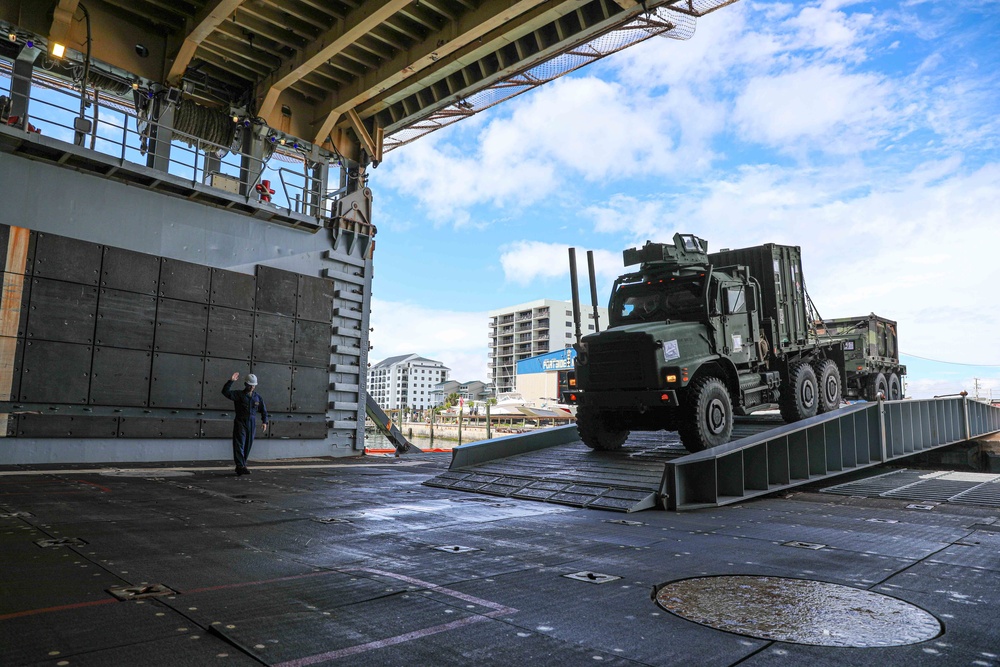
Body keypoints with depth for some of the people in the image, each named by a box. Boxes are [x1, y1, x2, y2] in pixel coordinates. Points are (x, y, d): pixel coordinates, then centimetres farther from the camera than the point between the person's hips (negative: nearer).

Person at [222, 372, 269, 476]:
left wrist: (264, 421, 7)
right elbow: (225, 392, -17)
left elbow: (263, 410, 17)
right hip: (240, 422, -4)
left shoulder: (258, 397, 9)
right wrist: (231, 381, -25)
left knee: (248, 446, 7)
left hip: (252, 424, 4)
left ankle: (241, 466, 17)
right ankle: (241, 466, -16)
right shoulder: (239, 394, -2)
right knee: (239, 444, -11)